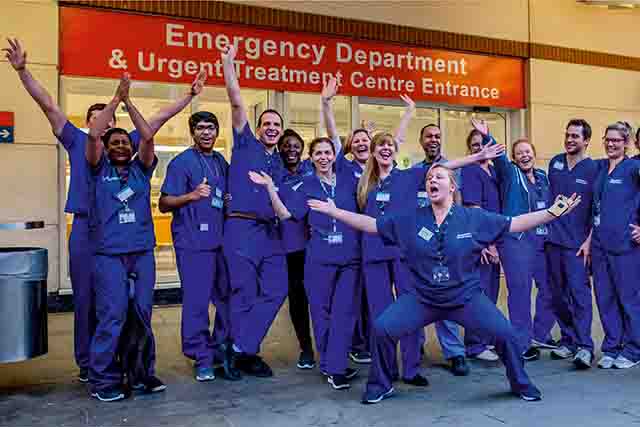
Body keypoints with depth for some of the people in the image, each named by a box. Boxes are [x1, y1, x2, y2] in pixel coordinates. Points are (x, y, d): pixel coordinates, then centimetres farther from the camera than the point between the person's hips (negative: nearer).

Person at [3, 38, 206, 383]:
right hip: (85, 227, -1)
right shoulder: (77, 141, 8)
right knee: (85, 297, 3)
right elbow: (47, 105, 3)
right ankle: (86, 363, 14)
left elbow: (160, 118, 12)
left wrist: (190, 95, 11)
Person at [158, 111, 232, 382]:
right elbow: (164, 204, -8)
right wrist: (192, 195, -23)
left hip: (221, 240, 7)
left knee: (228, 297, 11)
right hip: (193, 242, -6)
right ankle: (202, 359, 9)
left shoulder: (221, 162, 15)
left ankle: (220, 348, 28)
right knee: (196, 301, -4)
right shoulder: (182, 162, -4)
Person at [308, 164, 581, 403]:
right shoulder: (410, 220, -2)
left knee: (505, 333, -13)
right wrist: (334, 211, -3)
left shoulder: (475, 218, -4)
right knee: (381, 329, -14)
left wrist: (553, 212, -9)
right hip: (422, 298, 1)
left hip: (467, 297, -1)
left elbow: (515, 224, -2)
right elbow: (371, 224, 1)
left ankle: (520, 384, 19)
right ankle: (381, 384, 13)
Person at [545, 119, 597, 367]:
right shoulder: (555, 162, 10)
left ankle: (584, 346, -6)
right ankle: (568, 340, 19)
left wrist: (589, 240, -10)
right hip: (553, 239, 5)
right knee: (558, 293, 9)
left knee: (579, 292, -9)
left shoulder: (593, 169, -3)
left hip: (577, 242, -5)